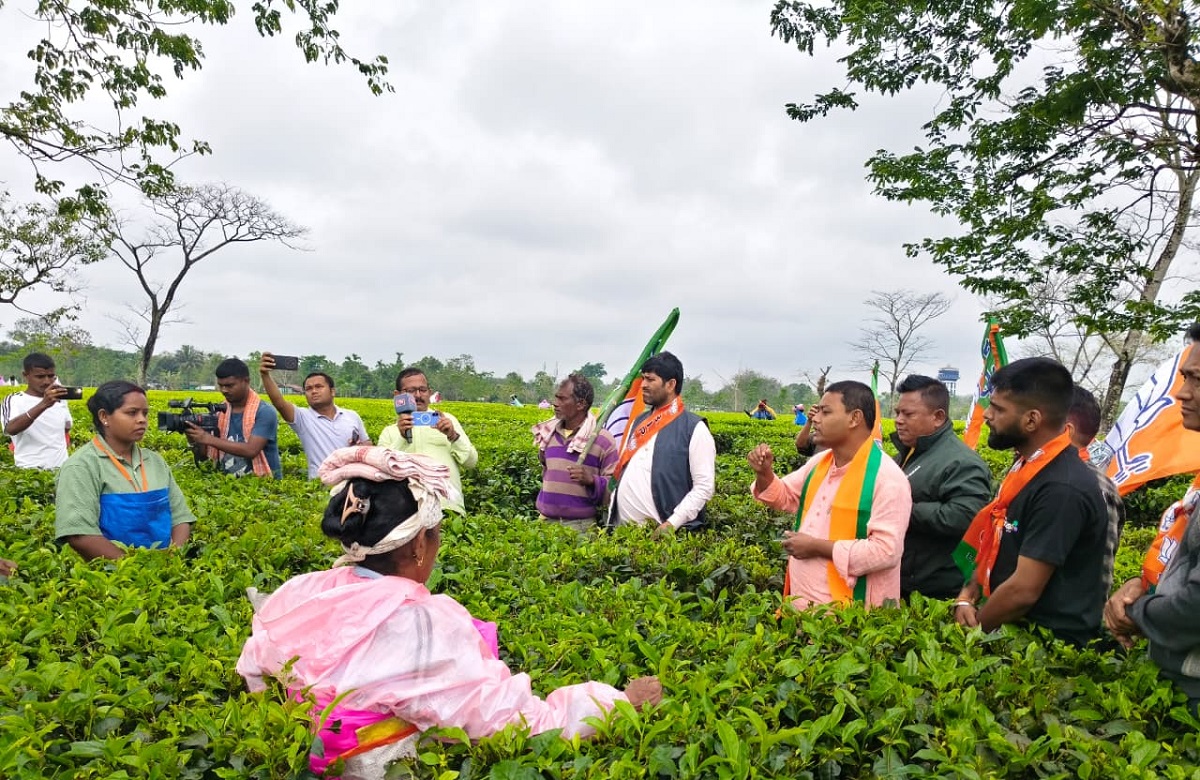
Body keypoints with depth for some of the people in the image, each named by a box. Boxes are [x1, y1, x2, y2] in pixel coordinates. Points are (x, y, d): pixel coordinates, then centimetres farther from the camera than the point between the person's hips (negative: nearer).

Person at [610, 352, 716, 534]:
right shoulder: (638, 423, 14)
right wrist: (611, 514, 6)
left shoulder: (694, 429, -6)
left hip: (663, 533, -5)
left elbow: (704, 486, -10)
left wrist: (672, 524, -17)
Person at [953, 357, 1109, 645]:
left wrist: (971, 629, -8)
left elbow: (1023, 591, -21)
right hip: (1011, 629, 8)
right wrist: (967, 596, 1)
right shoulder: (1026, 467, 7)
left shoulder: (1062, 489, -22)